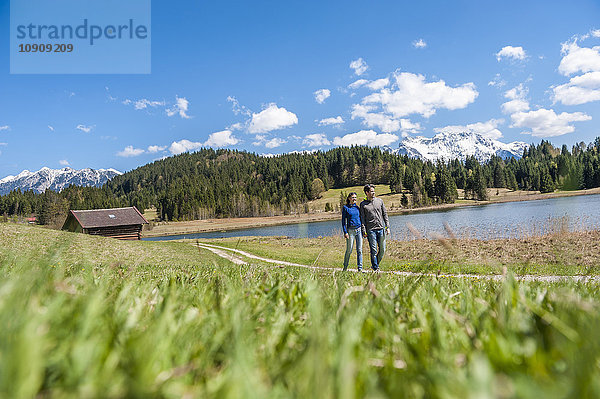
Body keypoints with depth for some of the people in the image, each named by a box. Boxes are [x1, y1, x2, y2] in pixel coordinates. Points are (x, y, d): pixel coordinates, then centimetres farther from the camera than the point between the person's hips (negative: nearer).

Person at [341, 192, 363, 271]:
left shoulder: (357, 207, 12)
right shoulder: (345, 208, 0)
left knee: (359, 250, 0)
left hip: (359, 230, 4)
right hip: (350, 230, -4)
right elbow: (343, 220, -2)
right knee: (349, 250, 1)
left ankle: (360, 268, 4)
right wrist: (345, 232, -10)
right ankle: (345, 267, 18)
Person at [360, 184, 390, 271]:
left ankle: (376, 265, 23)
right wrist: (364, 231, -7)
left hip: (381, 229, 3)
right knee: (374, 250, -3)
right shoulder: (363, 204, 2)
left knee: (382, 250, 5)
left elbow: (385, 214, 11)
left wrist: (387, 227, 4)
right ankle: (375, 268, 9)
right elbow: (362, 218, 1)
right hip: (371, 230, -3)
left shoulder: (380, 201, 9)